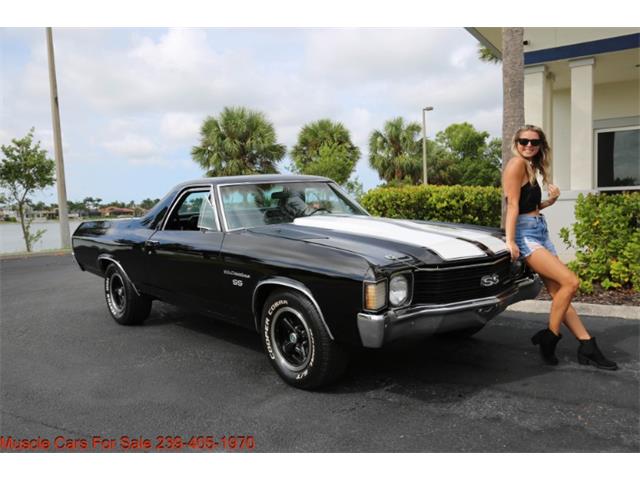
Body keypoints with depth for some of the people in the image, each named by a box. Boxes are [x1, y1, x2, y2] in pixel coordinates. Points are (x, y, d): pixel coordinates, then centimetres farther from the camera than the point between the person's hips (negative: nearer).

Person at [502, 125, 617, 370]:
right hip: (524, 234, -9)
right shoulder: (516, 163, -8)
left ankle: (587, 347, 9)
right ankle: (549, 339, 0)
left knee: (558, 291, 6)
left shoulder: (531, 167, 18)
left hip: (540, 231, 9)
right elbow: (513, 205, -17)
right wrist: (510, 241, -23)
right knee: (570, 281, -14)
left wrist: (551, 200, 4)